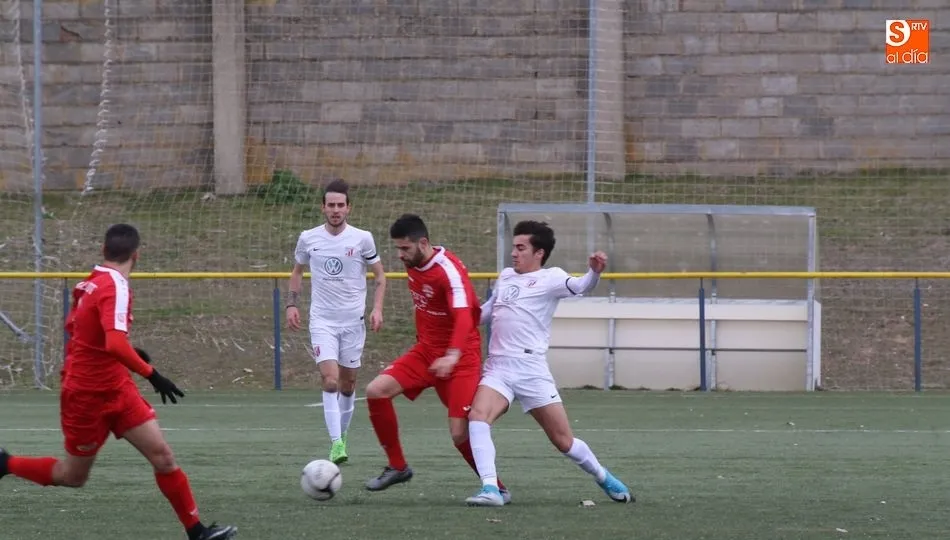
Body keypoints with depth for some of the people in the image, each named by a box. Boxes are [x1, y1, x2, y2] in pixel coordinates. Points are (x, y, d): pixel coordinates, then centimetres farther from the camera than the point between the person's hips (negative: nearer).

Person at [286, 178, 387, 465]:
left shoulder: (362, 239, -3)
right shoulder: (308, 238, 1)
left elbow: (380, 276, 7)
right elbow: (297, 272, 17)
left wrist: (377, 308, -6)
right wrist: (292, 304, 5)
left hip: (353, 320, 1)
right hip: (322, 320, -1)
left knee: (348, 384, 8)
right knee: (330, 380, -17)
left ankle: (341, 438, 27)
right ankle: (336, 443, -19)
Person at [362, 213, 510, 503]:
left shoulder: (449, 270, -23)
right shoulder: (412, 264, 2)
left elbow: (464, 316, -37)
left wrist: (453, 355, -51)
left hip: (460, 358, -7)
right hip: (426, 350, 7)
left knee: (460, 433, -12)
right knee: (376, 391, -11)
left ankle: (497, 487, 11)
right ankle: (397, 467, 3)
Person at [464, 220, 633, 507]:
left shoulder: (549, 278, -1)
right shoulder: (505, 277, 18)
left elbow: (578, 286, -23)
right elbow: (483, 313, 34)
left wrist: (594, 273, -42)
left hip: (531, 370, -5)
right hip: (498, 369, 5)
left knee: (564, 441, 1)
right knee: (478, 416, -25)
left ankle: (604, 478, 29)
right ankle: (490, 489, -30)